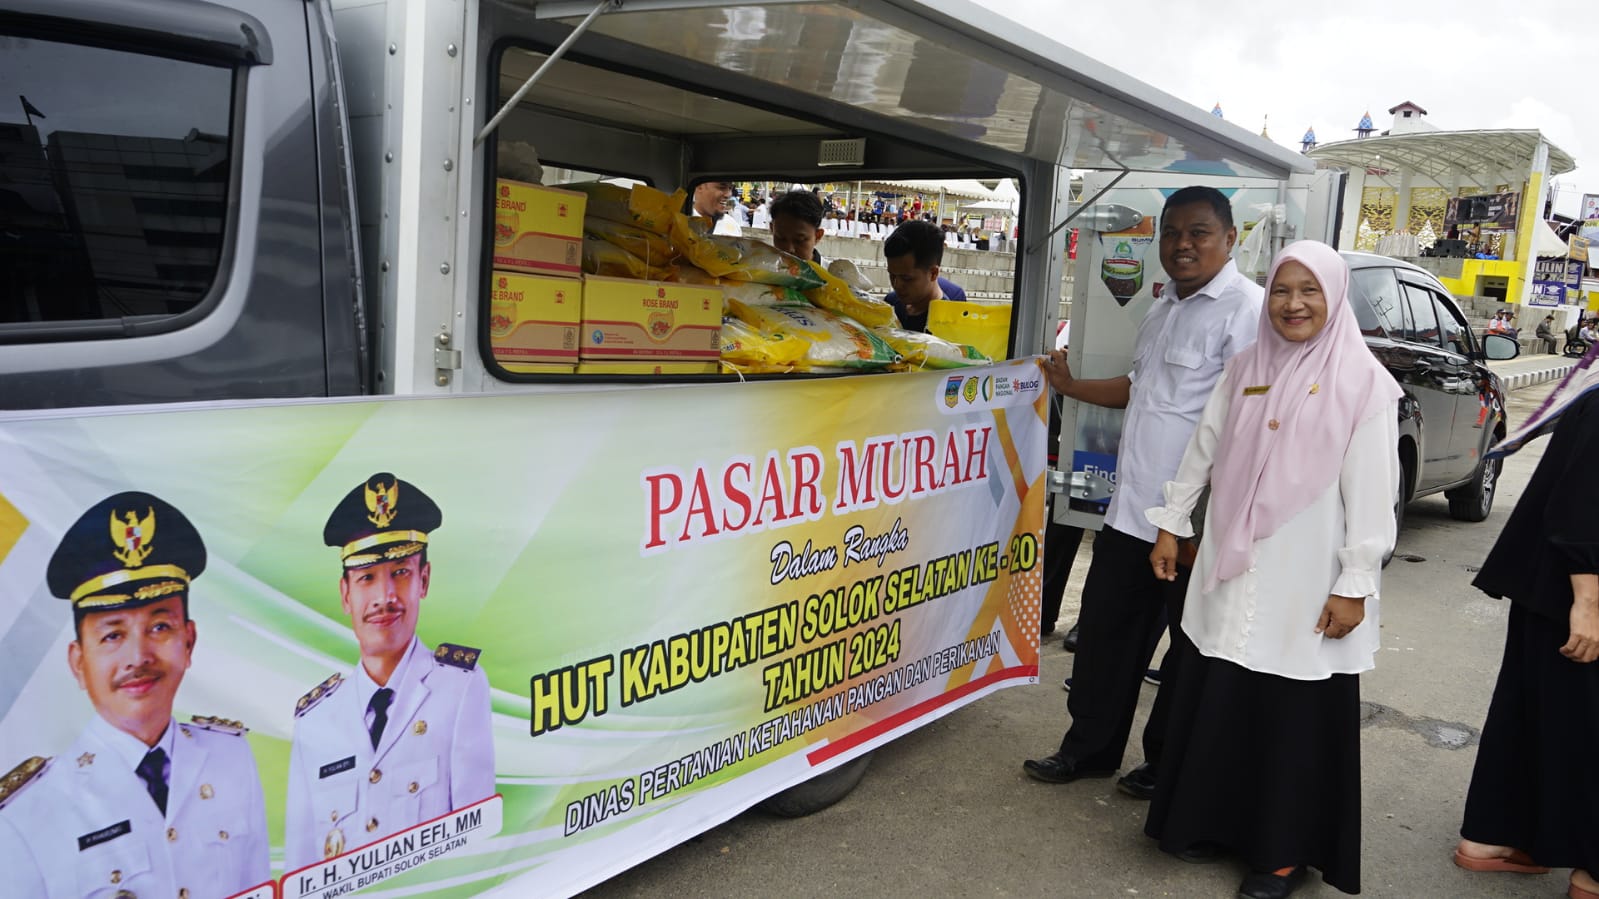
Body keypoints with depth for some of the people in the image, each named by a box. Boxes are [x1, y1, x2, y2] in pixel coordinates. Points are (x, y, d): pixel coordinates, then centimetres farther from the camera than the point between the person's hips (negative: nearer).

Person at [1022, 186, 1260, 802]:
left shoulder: (1244, 309, -13)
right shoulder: (1165, 307, 16)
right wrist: (1071, 387, 26)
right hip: (1132, 508, 9)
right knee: (1106, 627, 16)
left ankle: (1166, 765, 26)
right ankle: (1089, 749, 31)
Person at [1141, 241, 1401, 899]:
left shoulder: (1364, 383, -8)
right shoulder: (1244, 369, 6)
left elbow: (1372, 494, -10)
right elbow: (1203, 451, 12)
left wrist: (1355, 584, -12)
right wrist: (1170, 525, 12)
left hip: (1306, 583, -4)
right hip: (1232, 573, 4)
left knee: (1295, 715, 4)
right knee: (1215, 701, 12)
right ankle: (1212, 821, 30)